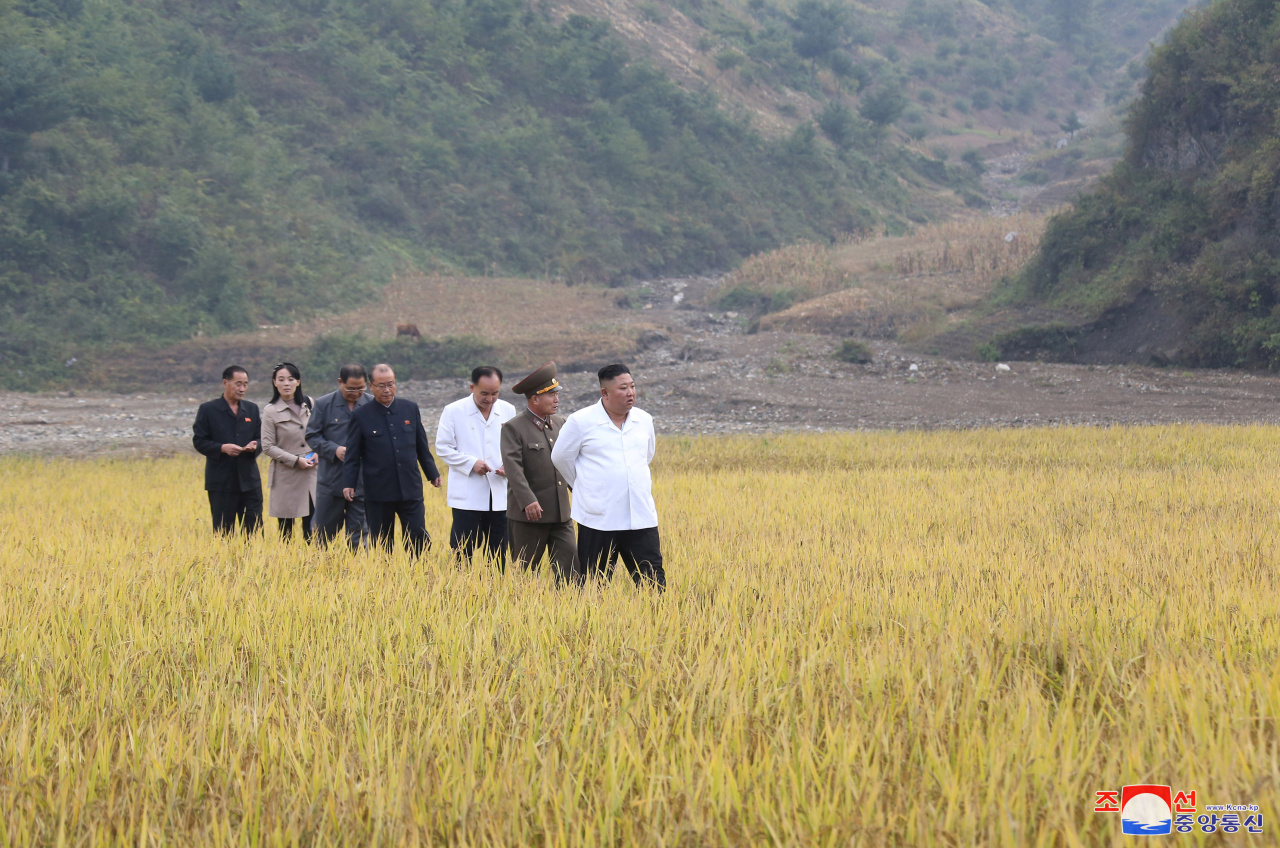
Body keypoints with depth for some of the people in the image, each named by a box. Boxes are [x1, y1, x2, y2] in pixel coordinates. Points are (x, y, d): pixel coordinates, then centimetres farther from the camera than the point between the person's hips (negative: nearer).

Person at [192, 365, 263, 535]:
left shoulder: (252, 409, 12)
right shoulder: (208, 410, -1)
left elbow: (260, 438, 15)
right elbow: (199, 441, -3)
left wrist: (255, 446, -9)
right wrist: (222, 448, -19)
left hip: (249, 481, 3)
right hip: (221, 483, -3)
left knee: (255, 530, 0)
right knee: (223, 532, 1)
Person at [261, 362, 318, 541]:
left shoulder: (309, 404, 6)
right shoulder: (270, 411, -4)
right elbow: (267, 447, -5)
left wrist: (316, 454, -2)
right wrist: (295, 460, -11)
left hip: (311, 473, 3)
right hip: (285, 476, -3)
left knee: (312, 527, -3)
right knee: (286, 528, 1)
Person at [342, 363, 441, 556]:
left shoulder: (410, 409, 8)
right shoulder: (361, 416, 0)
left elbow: (422, 446, 17)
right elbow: (352, 455, 1)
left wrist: (432, 473, 20)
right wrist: (349, 484, -8)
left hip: (410, 490, 2)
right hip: (378, 494, -2)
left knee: (419, 540, -3)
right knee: (382, 547, 5)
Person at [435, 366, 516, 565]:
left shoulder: (508, 411, 8)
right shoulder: (453, 411, -2)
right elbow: (443, 448, -2)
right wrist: (471, 462, -15)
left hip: (499, 496, 3)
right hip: (467, 495, -3)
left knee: (498, 556, 6)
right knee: (462, 555, -3)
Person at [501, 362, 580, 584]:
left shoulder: (560, 423, 12)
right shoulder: (514, 428, -8)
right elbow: (513, 466, -18)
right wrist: (527, 501, -28)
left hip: (560, 514, 5)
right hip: (528, 513, -5)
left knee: (571, 569, -2)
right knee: (524, 571, 4)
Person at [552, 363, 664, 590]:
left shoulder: (644, 420, 8)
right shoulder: (581, 422, -4)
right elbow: (560, 458, 8)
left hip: (641, 518, 3)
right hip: (598, 520, -3)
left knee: (653, 581, -2)